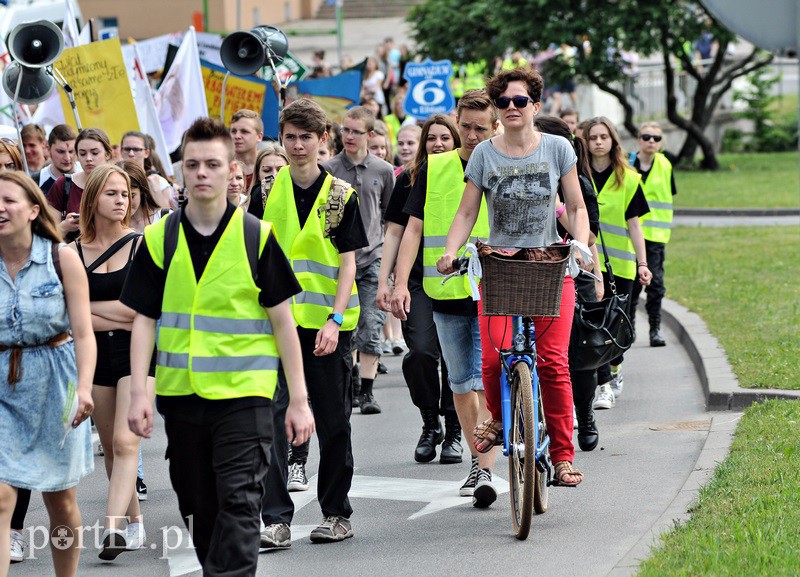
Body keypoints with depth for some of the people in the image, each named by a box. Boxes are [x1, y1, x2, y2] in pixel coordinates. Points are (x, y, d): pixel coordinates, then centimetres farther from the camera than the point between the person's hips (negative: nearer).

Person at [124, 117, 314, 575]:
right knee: (199, 509, 12)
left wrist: (299, 399, -1)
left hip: (243, 394, -3)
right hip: (180, 394, 3)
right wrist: (139, 392, -5)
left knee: (239, 505, -12)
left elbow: (282, 320, 1)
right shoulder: (159, 239, 4)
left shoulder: (257, 237, -1)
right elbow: (144, 319, 6)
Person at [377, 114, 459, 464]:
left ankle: (453, 430, 14)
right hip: (418, 279, 0)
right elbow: (394, 233, 10)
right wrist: (383, 280, 3)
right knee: (421, 351, -15)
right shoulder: (408, 180, 8)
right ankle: (429, 423, 2)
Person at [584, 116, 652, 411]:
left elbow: (633, 223, 3)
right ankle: (604, 386, -6)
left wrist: (642, 263, -4)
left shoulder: (628, 179, 3)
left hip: (618, 262, 1)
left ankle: (614, 366, 36)